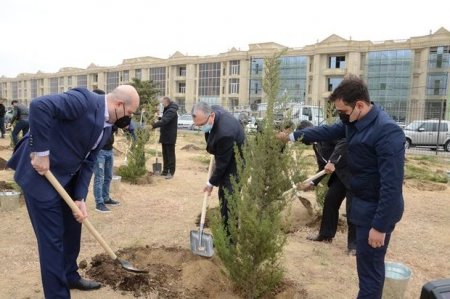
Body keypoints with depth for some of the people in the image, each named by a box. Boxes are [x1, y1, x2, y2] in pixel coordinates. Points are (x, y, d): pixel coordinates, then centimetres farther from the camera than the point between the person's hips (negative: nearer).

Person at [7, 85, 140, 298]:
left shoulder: (106, 127, 5)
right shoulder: (84, 100, -22)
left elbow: (88, 162, 5)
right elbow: (39, 105, -33)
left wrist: (80, 198, -3)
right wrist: (41, 151, -29)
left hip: (67, 177, 9)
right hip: (40, 172, -9)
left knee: (72, 229, 19)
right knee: (52, 237, -1)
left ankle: (70, 276, 40)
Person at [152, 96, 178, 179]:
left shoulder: (172, 110, -19)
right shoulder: (167, 109, 15)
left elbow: (164, 121, -30)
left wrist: (153, 126, -32)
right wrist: (158, 118, 5)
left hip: (170, 137, -10)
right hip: (164, 136, 10)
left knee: (170, 155, -3)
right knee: (165, 154, 14)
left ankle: (171, 172, 2)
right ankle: (165, 170, 22)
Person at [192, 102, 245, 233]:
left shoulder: (224, 132, -38)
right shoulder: (214, 110, -13)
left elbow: (222, 162, -25)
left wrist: (211, 183, -13)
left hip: (235, 162, -9)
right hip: (225, 158, 9)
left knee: (229, 198, -9)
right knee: (223, 195, 16)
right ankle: (226, 229, 29)